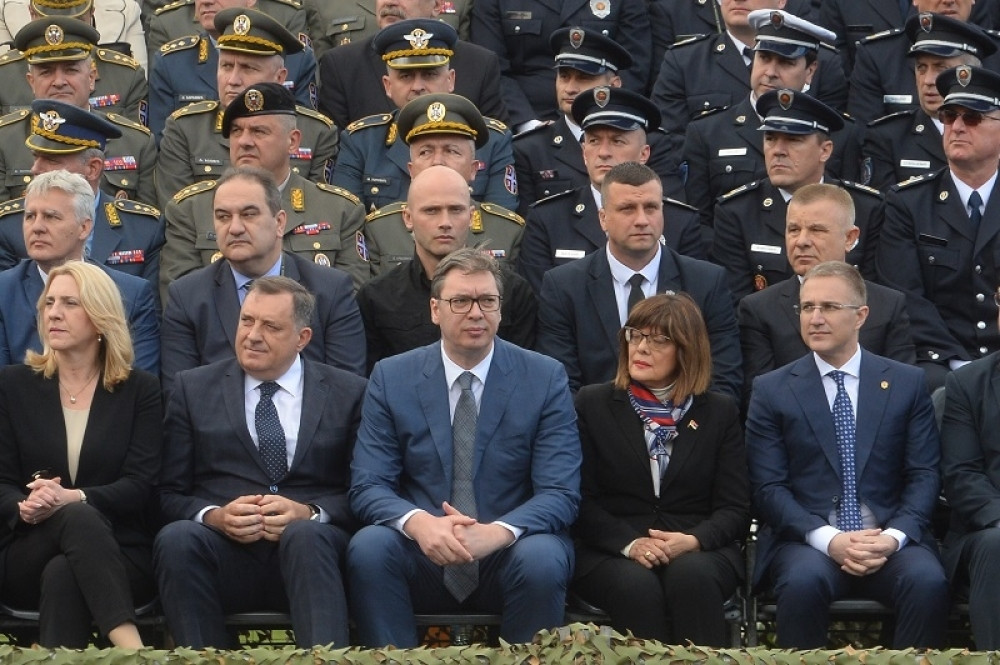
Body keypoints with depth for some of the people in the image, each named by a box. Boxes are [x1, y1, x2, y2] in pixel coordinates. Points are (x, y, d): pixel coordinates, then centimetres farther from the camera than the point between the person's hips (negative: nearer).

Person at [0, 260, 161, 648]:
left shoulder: (141, 391, 8)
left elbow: (140, 485, -4)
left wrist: (72, 498, -22)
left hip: (118, 554, 0)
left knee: (63, 574, -37)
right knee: (77, 519, -36)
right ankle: (131, 650, -50)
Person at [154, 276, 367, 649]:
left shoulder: (348, 394, 14)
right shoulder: (193, 389, 16)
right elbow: (169, 493, 11)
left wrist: (309, 514, -14)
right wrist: (214, 516, -11)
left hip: (311, 543, -1)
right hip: (224, 551, 1)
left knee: (305, 535, -35)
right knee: (176, 538, -32)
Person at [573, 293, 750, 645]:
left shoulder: (719, 412, 13)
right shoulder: (593, 404, 10)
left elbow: (734, 508, 7)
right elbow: (582, 499, 2)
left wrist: (693, 540, -15)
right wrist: (630, 544, -16)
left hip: (699, 552, 1)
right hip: (611, 554, -1)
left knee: (691, 576, -34)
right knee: (637, 585, -35)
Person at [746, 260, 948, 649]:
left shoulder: (907, 384, 11)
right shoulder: (772, 391, 8)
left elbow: (924, 475, 6)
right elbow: (768, 486, 1)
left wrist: (894, 537, -13)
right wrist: (829, 540, -15)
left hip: (892, 540, 1)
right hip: (806, 540, -1)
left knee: (928, 582, -31)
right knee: (803, 582, -35)